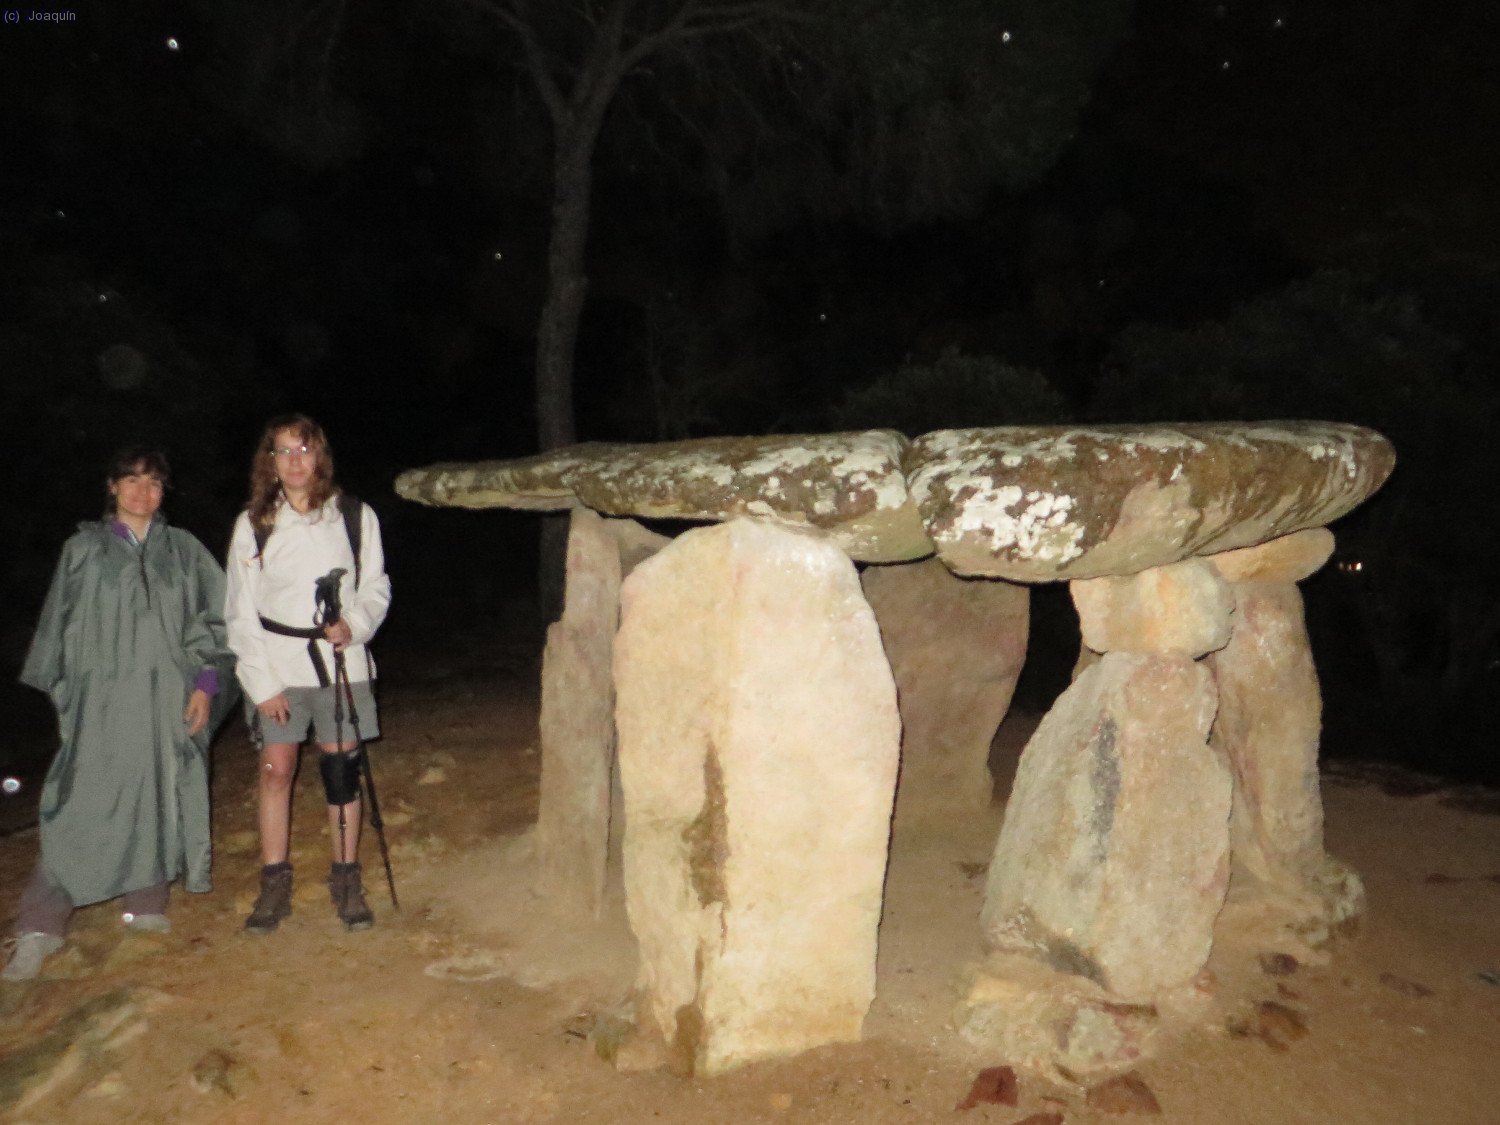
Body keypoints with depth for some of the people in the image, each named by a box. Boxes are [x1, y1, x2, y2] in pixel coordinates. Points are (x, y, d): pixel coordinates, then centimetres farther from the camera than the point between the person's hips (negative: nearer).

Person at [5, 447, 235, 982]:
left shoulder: (184, 551, 8)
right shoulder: (83, 549, 6)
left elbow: (213, 620, 6)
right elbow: (58, 626, 11)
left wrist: (206, 683, -2)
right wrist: (60, 691, 9)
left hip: (169, 698, 1)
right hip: (103, 698, -1)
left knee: (158, 802, 7)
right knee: (83, 807, -5)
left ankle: (146, 904, 21)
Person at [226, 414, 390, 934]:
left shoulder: (355, 516, 0)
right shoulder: (252, 524, 2)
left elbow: (376, 588, 6)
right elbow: (241, 612, 2)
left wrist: (354, 625, -15)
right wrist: (262, 682, -4)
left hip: (339, 661, 0)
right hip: (275, 664, 1)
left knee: (341, 769, 3)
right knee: (276, 770, 2)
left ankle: (346, 880, 16)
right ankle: (275, 884, 17)